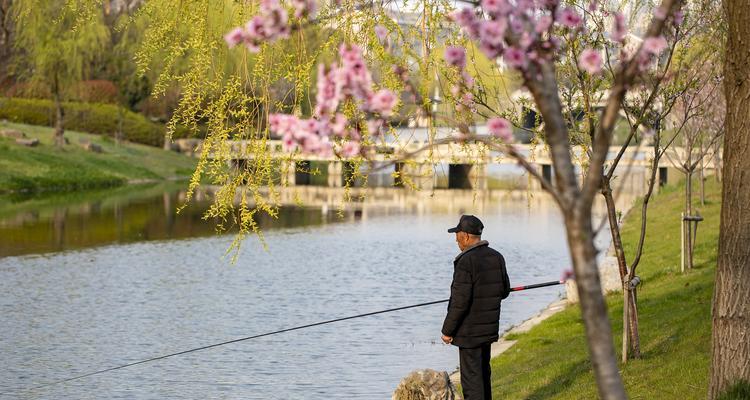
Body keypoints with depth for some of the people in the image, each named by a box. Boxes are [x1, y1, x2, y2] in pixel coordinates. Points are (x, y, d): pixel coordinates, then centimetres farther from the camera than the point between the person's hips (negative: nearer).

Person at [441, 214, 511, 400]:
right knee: (483, 372, 20)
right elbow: (504, 290, 13)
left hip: (469, 332, -8)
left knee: (471, 377, -2)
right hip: (489, 328, 8)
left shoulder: (466, 262, -20)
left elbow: (460, 301, -21)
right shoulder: (497, 257, 4)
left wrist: (447, 330, -13)